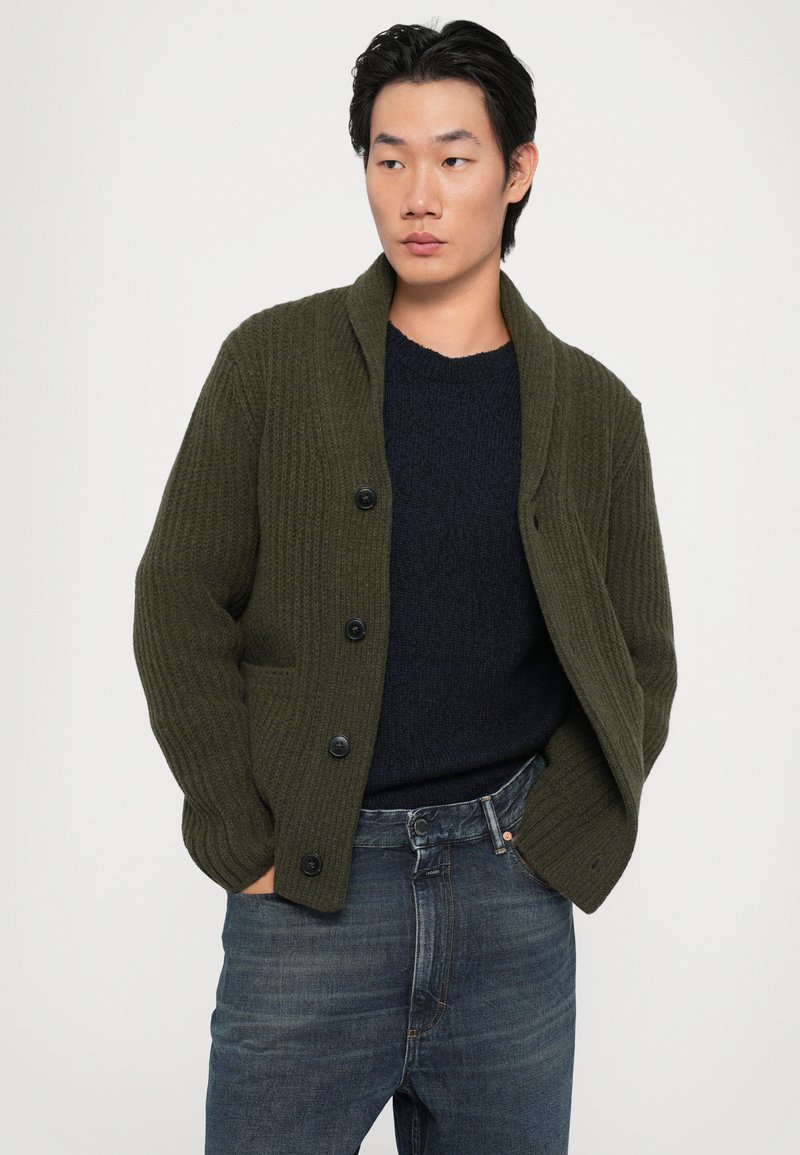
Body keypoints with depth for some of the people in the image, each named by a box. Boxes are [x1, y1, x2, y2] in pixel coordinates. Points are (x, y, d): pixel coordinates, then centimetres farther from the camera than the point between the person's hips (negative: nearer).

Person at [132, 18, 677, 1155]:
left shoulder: (593, 409, 6)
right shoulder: (275, 360, 0)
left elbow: (641, 666, 11)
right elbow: (178, 606, -1)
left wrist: (546, 839, -1)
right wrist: (249, 847, -7)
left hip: (515, 910, 2)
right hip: (306, 893, -1)